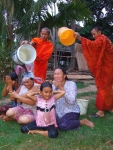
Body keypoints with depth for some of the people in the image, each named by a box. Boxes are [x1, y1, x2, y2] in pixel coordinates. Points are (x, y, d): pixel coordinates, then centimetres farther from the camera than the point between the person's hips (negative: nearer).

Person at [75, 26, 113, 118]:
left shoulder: (102, 39, -14)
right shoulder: (102, 39, 20)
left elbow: (94, 45, -36)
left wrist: (80, 38, -44)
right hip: (105, 67, 10)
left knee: (102, 87, -10)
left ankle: (101, 111, -8)